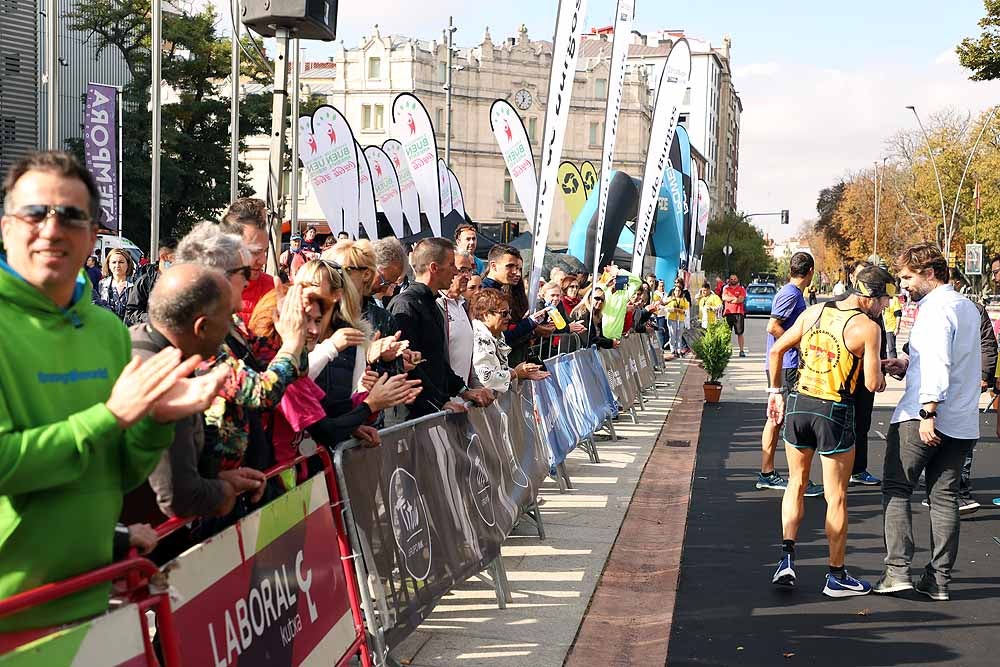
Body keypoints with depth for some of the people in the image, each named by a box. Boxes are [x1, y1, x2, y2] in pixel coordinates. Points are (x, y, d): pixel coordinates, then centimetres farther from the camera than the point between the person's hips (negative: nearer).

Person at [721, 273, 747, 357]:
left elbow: (741, 299, -6)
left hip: (739, 313, -1)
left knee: (740, 333, 0)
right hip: (728, 312, 2)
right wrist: (734, 298, -7)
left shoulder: (741, 289, 9)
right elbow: (724, 297, -2)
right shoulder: (726, 289, 15)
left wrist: (729, 299, -3)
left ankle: (742, 350, 2)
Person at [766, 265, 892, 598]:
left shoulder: (814, 311, 6)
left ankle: (787, 557, 8)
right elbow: (873, 384, -10)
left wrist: (775, 391, 18)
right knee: (836, 497, 8)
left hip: (798, 405, 4)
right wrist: (880, 369, 12)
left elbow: (776, 350, 10)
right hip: (836, 412, -4)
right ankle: (837, 576, 17)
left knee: (796, 484, 21)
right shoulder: (868, 327, -10)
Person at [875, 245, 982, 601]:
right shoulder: (967, 306, 17)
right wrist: (908, 364, 15)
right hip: (962, 422, 8)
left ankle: (897, 570, -6)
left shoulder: (935, 308, -12)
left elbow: (938, 364, -22)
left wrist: (928, 412, -26)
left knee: (896, 490, 1)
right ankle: (939, 578, 9)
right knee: (944, 497, 8)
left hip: (921, 419, -8)